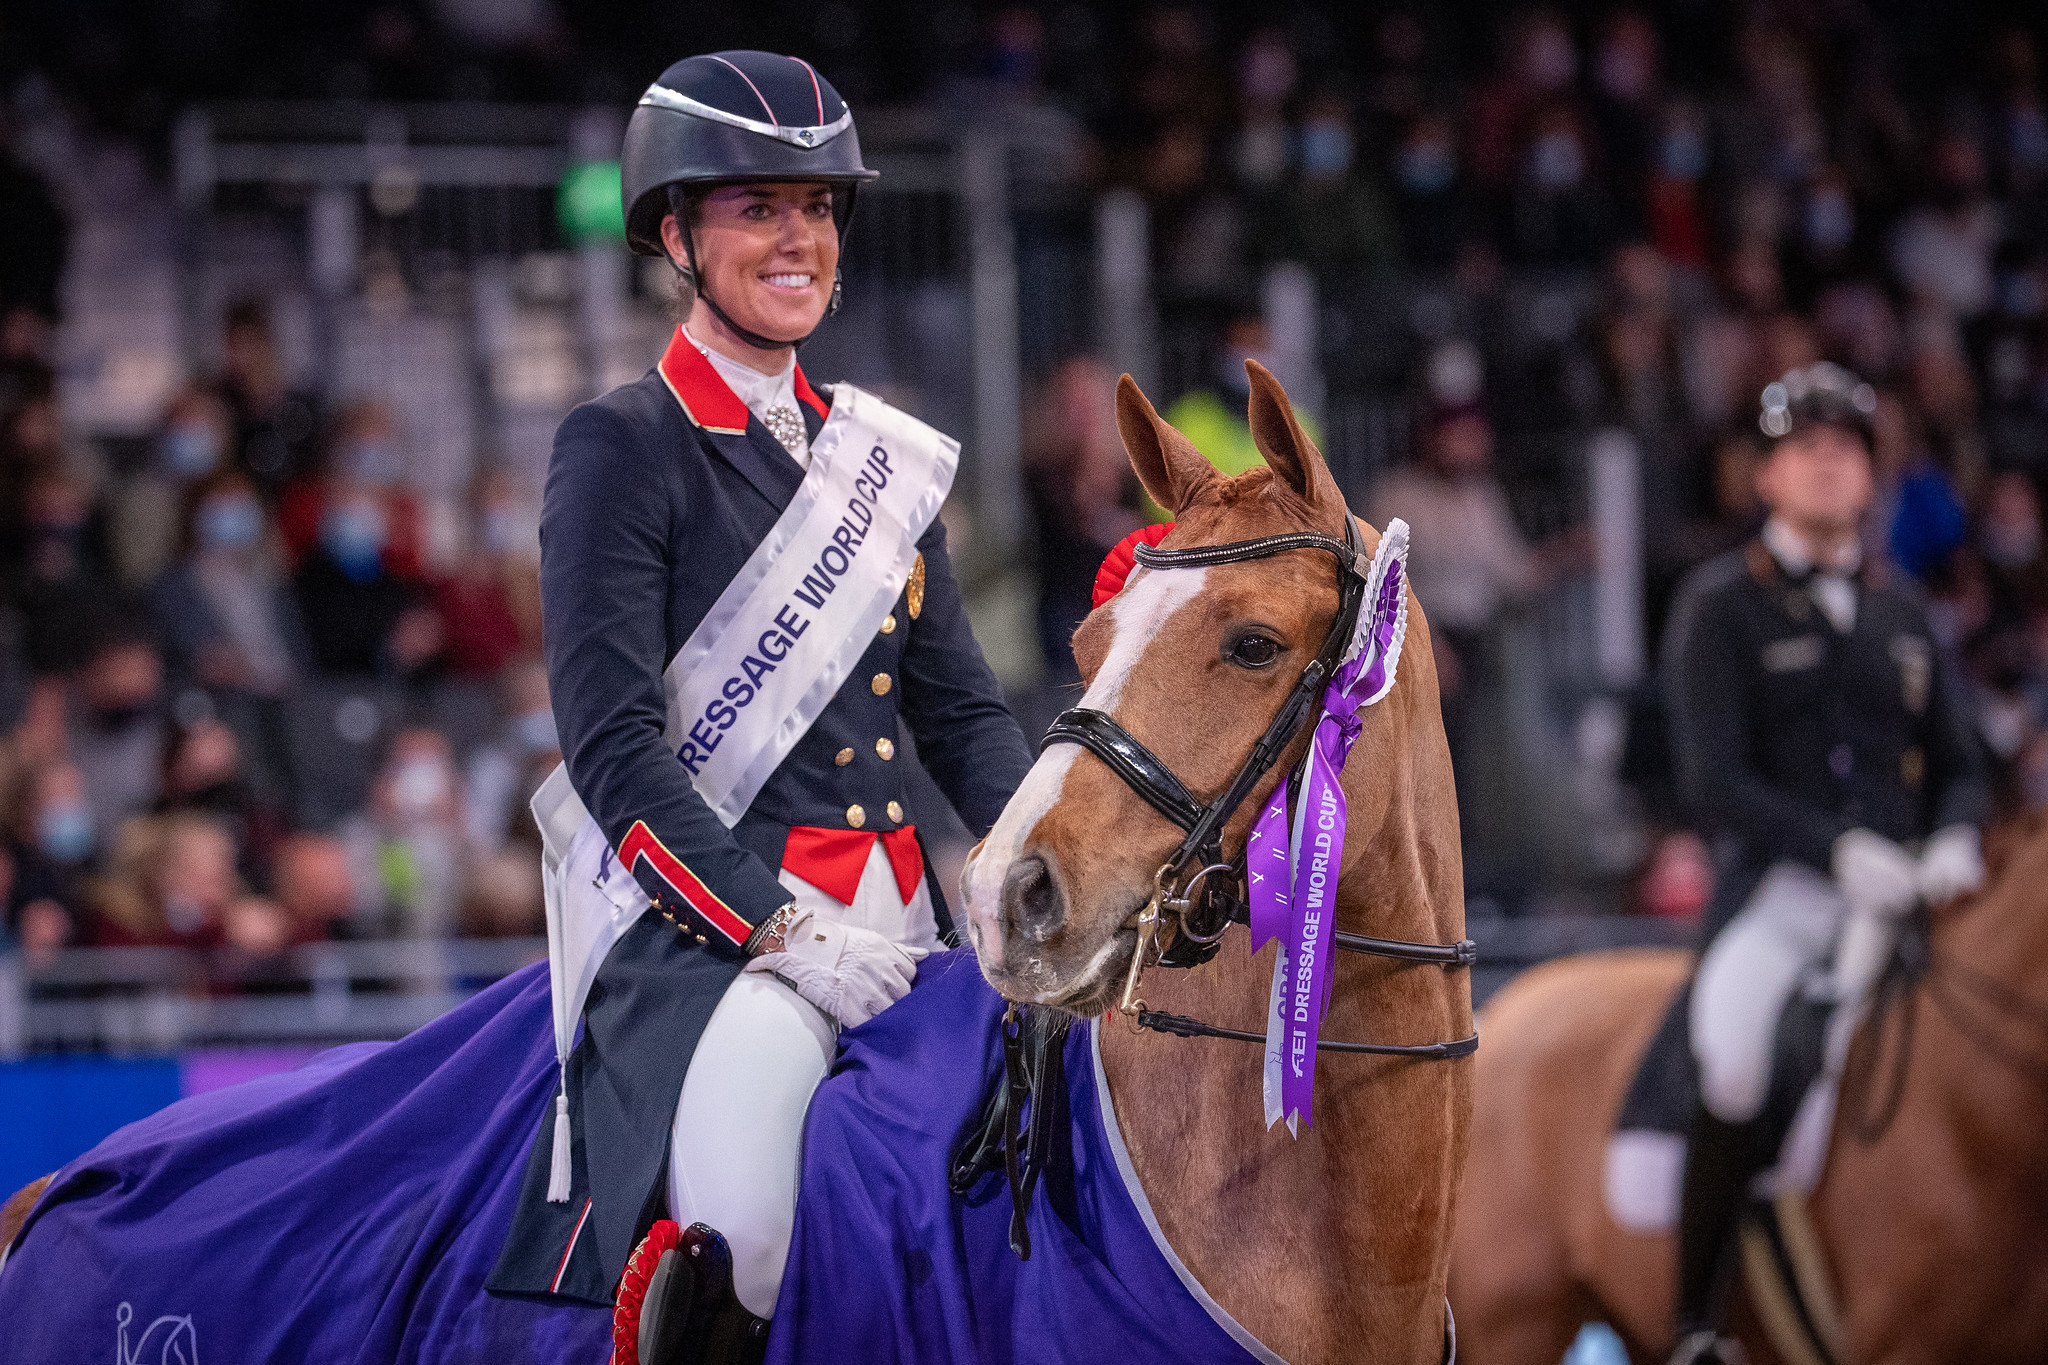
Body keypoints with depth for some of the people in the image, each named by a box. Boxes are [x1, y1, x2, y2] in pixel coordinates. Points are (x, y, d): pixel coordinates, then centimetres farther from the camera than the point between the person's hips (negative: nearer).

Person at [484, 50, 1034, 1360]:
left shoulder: (884, 454, 19)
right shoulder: (623, 447, -1)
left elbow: (963, 710, 20)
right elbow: (611, 740, -10)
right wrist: (778, 924, -20)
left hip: (898, 912, 7)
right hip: (710, 915, -7)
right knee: (741, 1217, -32)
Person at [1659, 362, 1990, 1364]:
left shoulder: (1899, 611, 18)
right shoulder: (1719, 605, 3)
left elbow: (1959, 766, 18)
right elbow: (1715, 782, -7)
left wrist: (1953, 844, -7)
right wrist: (1841, 851, -21)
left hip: (1904, 898, 5)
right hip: (1780, 896, -5)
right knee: (1732, 1068, -32)